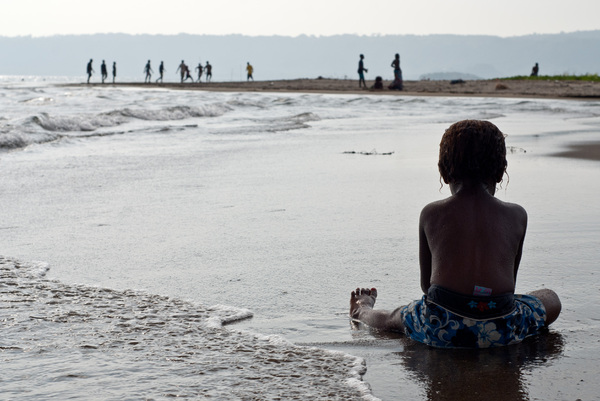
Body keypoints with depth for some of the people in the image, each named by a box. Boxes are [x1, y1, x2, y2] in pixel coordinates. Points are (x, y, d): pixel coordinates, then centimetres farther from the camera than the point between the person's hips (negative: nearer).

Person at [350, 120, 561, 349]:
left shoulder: (431, 214, 6)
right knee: (551, 300, 29)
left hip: (440, 329, 1)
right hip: (501, 330, 0)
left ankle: (362, 311, 62)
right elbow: (509, 282, 14)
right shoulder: (516, 216, 6)